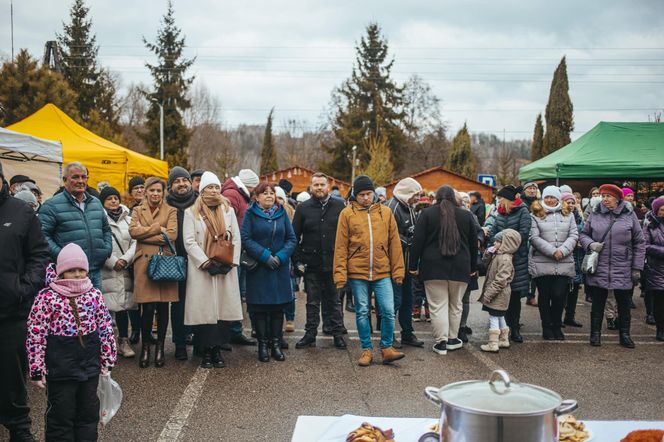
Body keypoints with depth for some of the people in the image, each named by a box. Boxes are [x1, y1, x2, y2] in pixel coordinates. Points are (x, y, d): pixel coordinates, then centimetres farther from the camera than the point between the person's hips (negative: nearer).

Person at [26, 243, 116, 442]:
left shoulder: (94, 295, 0)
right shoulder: (47, 297, -11)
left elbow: (106, 328, 7)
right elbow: (35, 335, -9)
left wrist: (108, 361, 7)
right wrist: (37, 369, -9)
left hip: (90, 367, 4)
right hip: (60, 370, -4)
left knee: (89, 414, 16)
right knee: (61, 416, 7)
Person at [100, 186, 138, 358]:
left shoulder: (128, 219, 16)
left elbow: (135, 241, 8)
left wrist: (125, 259, -6)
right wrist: (113, 262, -9)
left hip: (127, 269, 3)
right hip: (107, 270, -3)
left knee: (128, 303, -1)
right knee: (118, 304, -5)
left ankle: (124, 340, 6)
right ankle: (124, 340, 3)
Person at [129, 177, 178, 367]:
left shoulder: (171, 211, 9)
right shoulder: (138, 211, 14)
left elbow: (172, 234, -8)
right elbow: (133, 230, -5)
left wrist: (145, 235, -7)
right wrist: (158, 228, -9)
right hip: (144, 262, 0)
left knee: (162, 307, 3)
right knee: (147, 308, -5)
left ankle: (160, 347, 16)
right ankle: (145, 347, 10)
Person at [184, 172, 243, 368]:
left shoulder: (228, 210, 13)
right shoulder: (191, 212, 4)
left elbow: (236, 239, 9)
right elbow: (189, 241, -4)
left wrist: (230, 263, -3)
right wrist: (207, 263, -12)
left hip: (225, 270, 3)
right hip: (201, 270, -3)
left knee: (224, 307, 1)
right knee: (204, 309, -4)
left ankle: (217, 350, 10)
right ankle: (206, 351, 5)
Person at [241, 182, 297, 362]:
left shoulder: (282, 213, 9)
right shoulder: (250, 214, 0)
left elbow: (292, 238, 6)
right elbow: (245, 239, -9)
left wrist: (281, 256, -10)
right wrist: (265, 256, -16)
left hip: (280, 268, 3)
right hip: (258, 268, -3)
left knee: (278, 307, 5)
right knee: (260, 308, 2)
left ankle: (276, 344, 14)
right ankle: (262, 345, 11)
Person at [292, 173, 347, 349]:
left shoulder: (339, 206, 1)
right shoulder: (303, 208, 4)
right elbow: (295, 236, 6)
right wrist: (297, 260, -1)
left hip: (334, 263, -1)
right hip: (312, 264, 1)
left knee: (334, 301, 9)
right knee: (312, 302, 9)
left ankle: (338, 333, 19)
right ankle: (310, 334, 18)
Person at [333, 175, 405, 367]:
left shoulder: (385, 212, 5)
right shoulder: (347, 214, 0)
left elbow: (394, 243, 7)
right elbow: (340, 246, -1)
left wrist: (398, 270, 4)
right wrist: (340, 274, -6)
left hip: (382, 272, 1)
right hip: (357, 272, -1)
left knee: (388, 311, -1)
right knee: (362, 312, 8)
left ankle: (386, 348, 14)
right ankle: (367, 350, 20)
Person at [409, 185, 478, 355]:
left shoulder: (427, 213, -1)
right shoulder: (467, 215, 7)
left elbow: (417, 241, -3)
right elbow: (473, 243, 12)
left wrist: (413, 265, 2)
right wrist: (473, 267, 21)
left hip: (434, 267, -2)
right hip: (460, 267, 3)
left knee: (438, 305, 1)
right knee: (455, 305, 15)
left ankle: (441, 341, 0)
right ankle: (453, 339, 23)